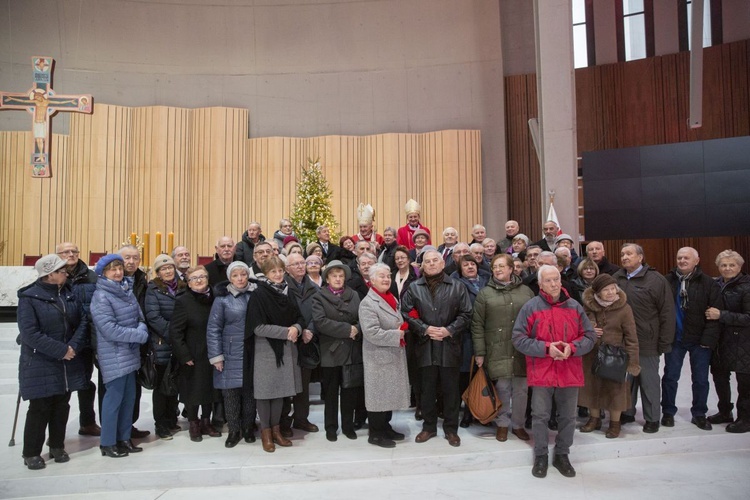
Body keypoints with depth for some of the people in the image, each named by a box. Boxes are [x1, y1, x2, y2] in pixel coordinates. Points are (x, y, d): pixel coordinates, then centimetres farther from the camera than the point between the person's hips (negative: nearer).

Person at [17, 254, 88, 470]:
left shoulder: (69, 293, 5)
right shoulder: (29, 298, -12)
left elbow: (83, 321, 2)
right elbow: (30, 334, -18)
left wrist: (73, 346, -13)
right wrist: (60, 350, -20)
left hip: (68, 363, 5)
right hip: (39, 365, -5)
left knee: (62, 406, 13)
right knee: (39, 408, 3)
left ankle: (57, 447, 28)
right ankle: (31, 453, 19)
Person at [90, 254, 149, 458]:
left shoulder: (128, 291, 9)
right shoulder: (101, 296, -13)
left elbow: (140, 317, 9)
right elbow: (109, 329, -21)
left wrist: (141, 330, -13)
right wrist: (139, 335, -18)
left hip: (130, 354, 7)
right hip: (113, 356, -7)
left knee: (129, 397, 13)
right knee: (114, 398, -1)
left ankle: (124, 438, 25)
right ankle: (108, 443, 13)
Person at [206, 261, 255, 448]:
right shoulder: (222, 299, -3)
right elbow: (213, 329, -4)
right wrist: (216, 356, -8)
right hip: (231, 355, -2)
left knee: (249, 391, 9)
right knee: (230, 392, 3)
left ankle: (248, 428, 25)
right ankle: (233, 430, 19)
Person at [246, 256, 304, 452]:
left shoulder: (287, 292, 8)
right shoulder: (258, 294, -10)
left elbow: (299, 318, 11)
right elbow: (258, 327, -16)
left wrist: (296, 328, -12)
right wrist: (286, 332, -19)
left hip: (286, 349, 5)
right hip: (265, 350, -5)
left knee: (281, 389, 11)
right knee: (265, 390, 3)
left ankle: (276, 429, 25)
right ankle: (265, 432, 18)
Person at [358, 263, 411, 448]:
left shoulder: (393, 299, 11)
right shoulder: (368, 303, -15)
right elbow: (371, 332, -24)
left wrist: (404, 328, 4)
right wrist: (397, 335, -19)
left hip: (394, 355, 8)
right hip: (378, 357, -8)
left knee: (391, 393, 16)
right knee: (379, 394, 2)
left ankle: (386, 427, 30)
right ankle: (376, 434, 15)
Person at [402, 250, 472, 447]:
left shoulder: (457, 287, 2)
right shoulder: (414, 288, 3)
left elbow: (466, 314, -1)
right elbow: (406, 314, -1)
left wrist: (450, 330, -13)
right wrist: (425, 329, -12)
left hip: (450, 346, -1)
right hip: (426, 346, 1)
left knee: (451, 389, 8)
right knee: (428, 389, 11)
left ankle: (451, 429, 22)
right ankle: (429, 426, 26)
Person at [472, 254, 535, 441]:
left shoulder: (526, 291, 8)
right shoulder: (485, 293, 2)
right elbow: (477, 325, 0)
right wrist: (479, 352, -5)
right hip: (498, 350, -2)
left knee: (521, 389, 9)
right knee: (502, 388, 5)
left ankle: (518, 424, 26)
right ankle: (502, 424, 24)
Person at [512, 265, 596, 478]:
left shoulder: (575, 307, 4)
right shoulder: (530, 307, -5)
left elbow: (590, 336, 7)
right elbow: (519, 339, -7)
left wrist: (572, 347, -12)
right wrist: (546, 348, -17)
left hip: (570, 371, 3)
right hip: (541, 371, -3)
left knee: (568, 417, 13)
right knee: (540, 416, 4)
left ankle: (562, 455, 31)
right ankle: (541, 456, 22)